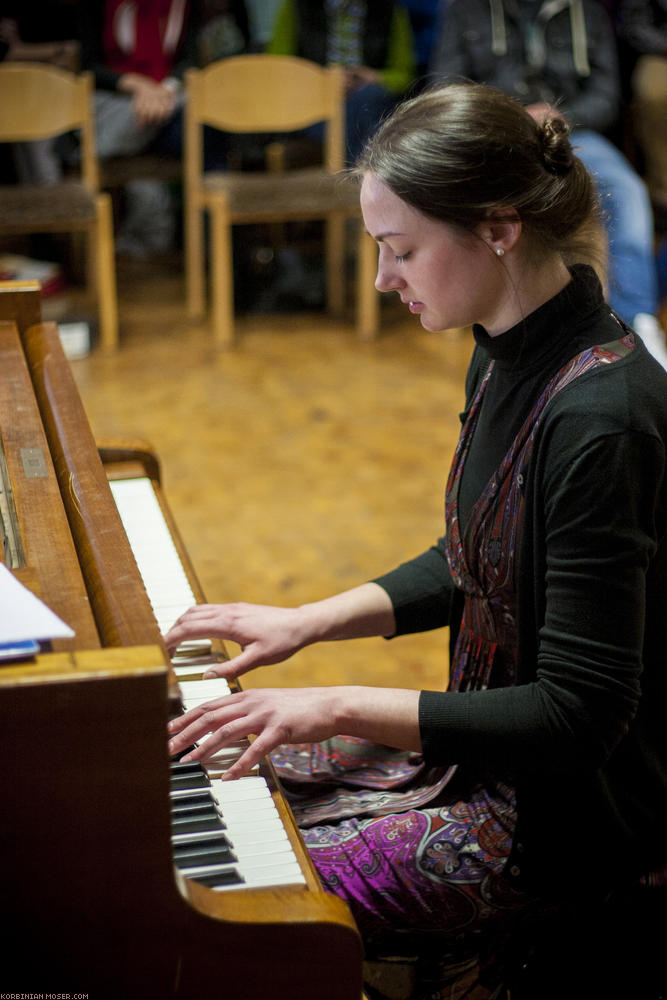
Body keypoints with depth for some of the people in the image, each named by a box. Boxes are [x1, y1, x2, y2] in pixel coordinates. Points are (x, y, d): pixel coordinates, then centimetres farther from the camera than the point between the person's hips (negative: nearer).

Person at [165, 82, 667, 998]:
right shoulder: (509, 355, 0)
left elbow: (581, 714, -27)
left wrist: (340, 708, -25)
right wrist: (309, 622, 4)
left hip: (567, 808, -9)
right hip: (483, 742, 9)